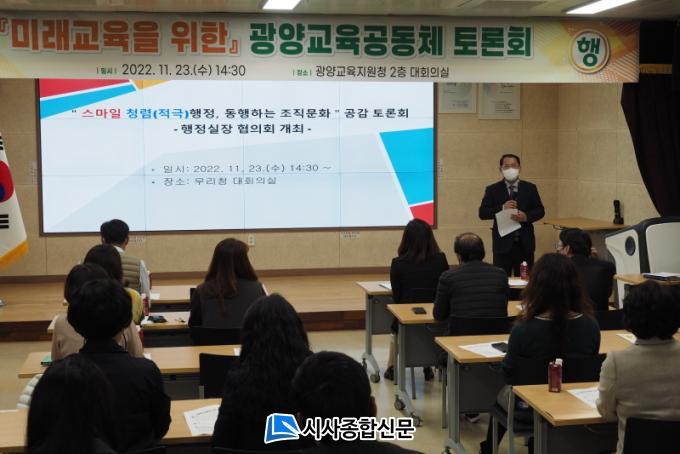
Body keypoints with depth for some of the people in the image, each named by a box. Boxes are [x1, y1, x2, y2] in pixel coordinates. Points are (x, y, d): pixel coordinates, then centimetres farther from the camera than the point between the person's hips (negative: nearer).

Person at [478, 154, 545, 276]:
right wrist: (502, 208, -18)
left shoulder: (530, 188, 8)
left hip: (525, 243, 2)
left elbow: (540, 211, 7)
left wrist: (526, 216, -13)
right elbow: (482, 213, -3)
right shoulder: (492, 190, 3)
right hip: (502, 243, -1)